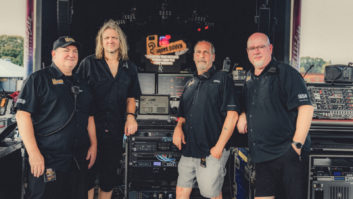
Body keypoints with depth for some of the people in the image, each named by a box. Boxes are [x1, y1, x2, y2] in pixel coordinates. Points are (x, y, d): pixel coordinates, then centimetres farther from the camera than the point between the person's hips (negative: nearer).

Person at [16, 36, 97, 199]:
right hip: (48, 161, -6)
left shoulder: (81, 84, 17)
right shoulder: (38, 79, -2)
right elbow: (23, 115, -10)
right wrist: (34, 153, -16)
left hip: (79, 161, 6)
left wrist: (93, 145, 11)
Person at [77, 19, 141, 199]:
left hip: (115, 129, 3)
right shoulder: (89, 63, 0)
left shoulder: (129, 68, 10)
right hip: (91, 128, -3)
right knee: (89, 172, 2)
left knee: (109, 174, 13)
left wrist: (130, 116, -1)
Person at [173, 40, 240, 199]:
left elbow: (232, 114, -10)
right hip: (188, 151, 6)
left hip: (211, 153, -6)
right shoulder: (190, 84, 18)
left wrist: (219, 147, -14)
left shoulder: (222, 79, -2)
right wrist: (178, 126, 1)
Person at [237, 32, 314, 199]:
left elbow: (306, 107, -14)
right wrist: (243, 115, 7)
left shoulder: (285, 73, -6)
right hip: (261, 156, 7)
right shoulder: (249, 79, 16)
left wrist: (297, 144, -17)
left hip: (287, 154, -7)